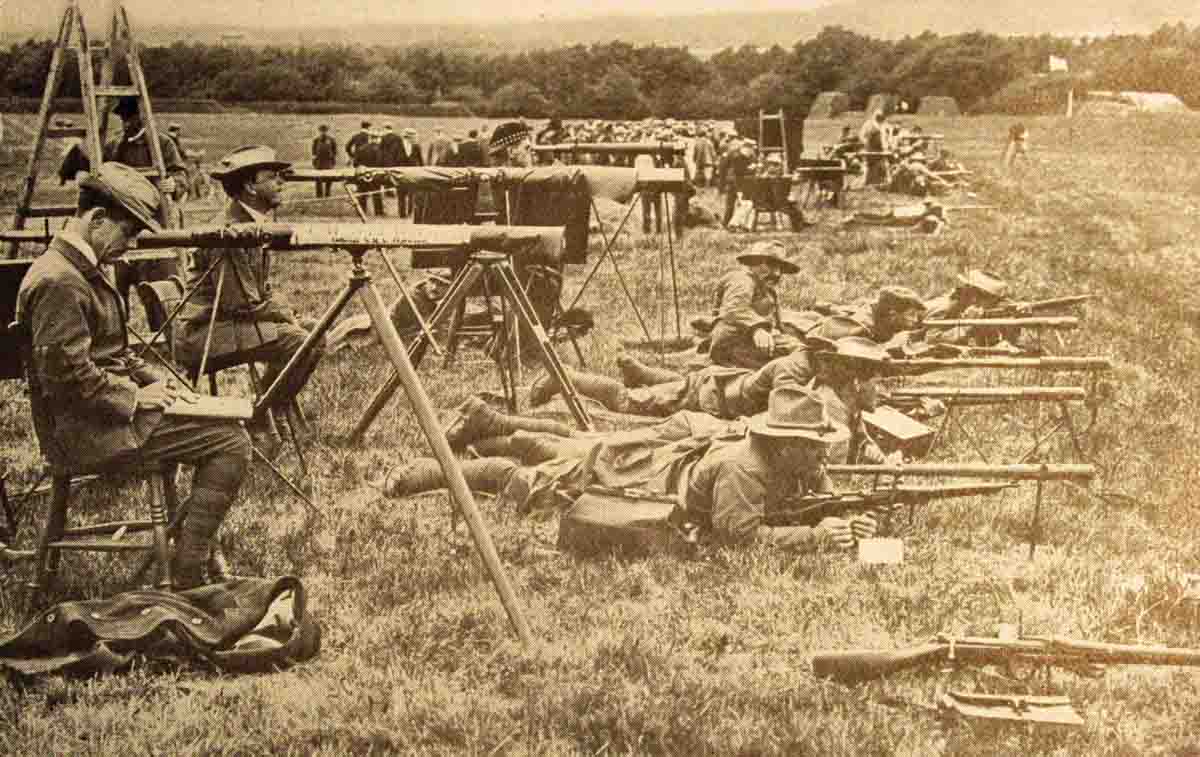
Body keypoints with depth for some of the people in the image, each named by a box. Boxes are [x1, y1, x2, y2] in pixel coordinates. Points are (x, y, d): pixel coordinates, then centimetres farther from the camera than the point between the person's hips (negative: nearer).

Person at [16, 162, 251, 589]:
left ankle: (193, 549, 21)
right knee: (231, 442, -15)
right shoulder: (58, 282, -20)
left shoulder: (84, 270, 15)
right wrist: (134, 398, -17)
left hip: (101, 414, 11)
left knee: (225, 422, 18)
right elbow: (65, 372, -26)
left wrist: (155, 381, 8)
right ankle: (189, 577, -11)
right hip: (83, 431, -11)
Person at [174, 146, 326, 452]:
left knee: (314, 339, 8)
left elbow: (262, 292, 20)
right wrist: (290, 317, -10)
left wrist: (290, 316, 3)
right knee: (302, 343, -21)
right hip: (202, 333, -10)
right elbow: (242, 304, -22)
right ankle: (257, 424, -8)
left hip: (225, 325, 10)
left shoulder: (256, 223, 12)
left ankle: (261, 417, 13)